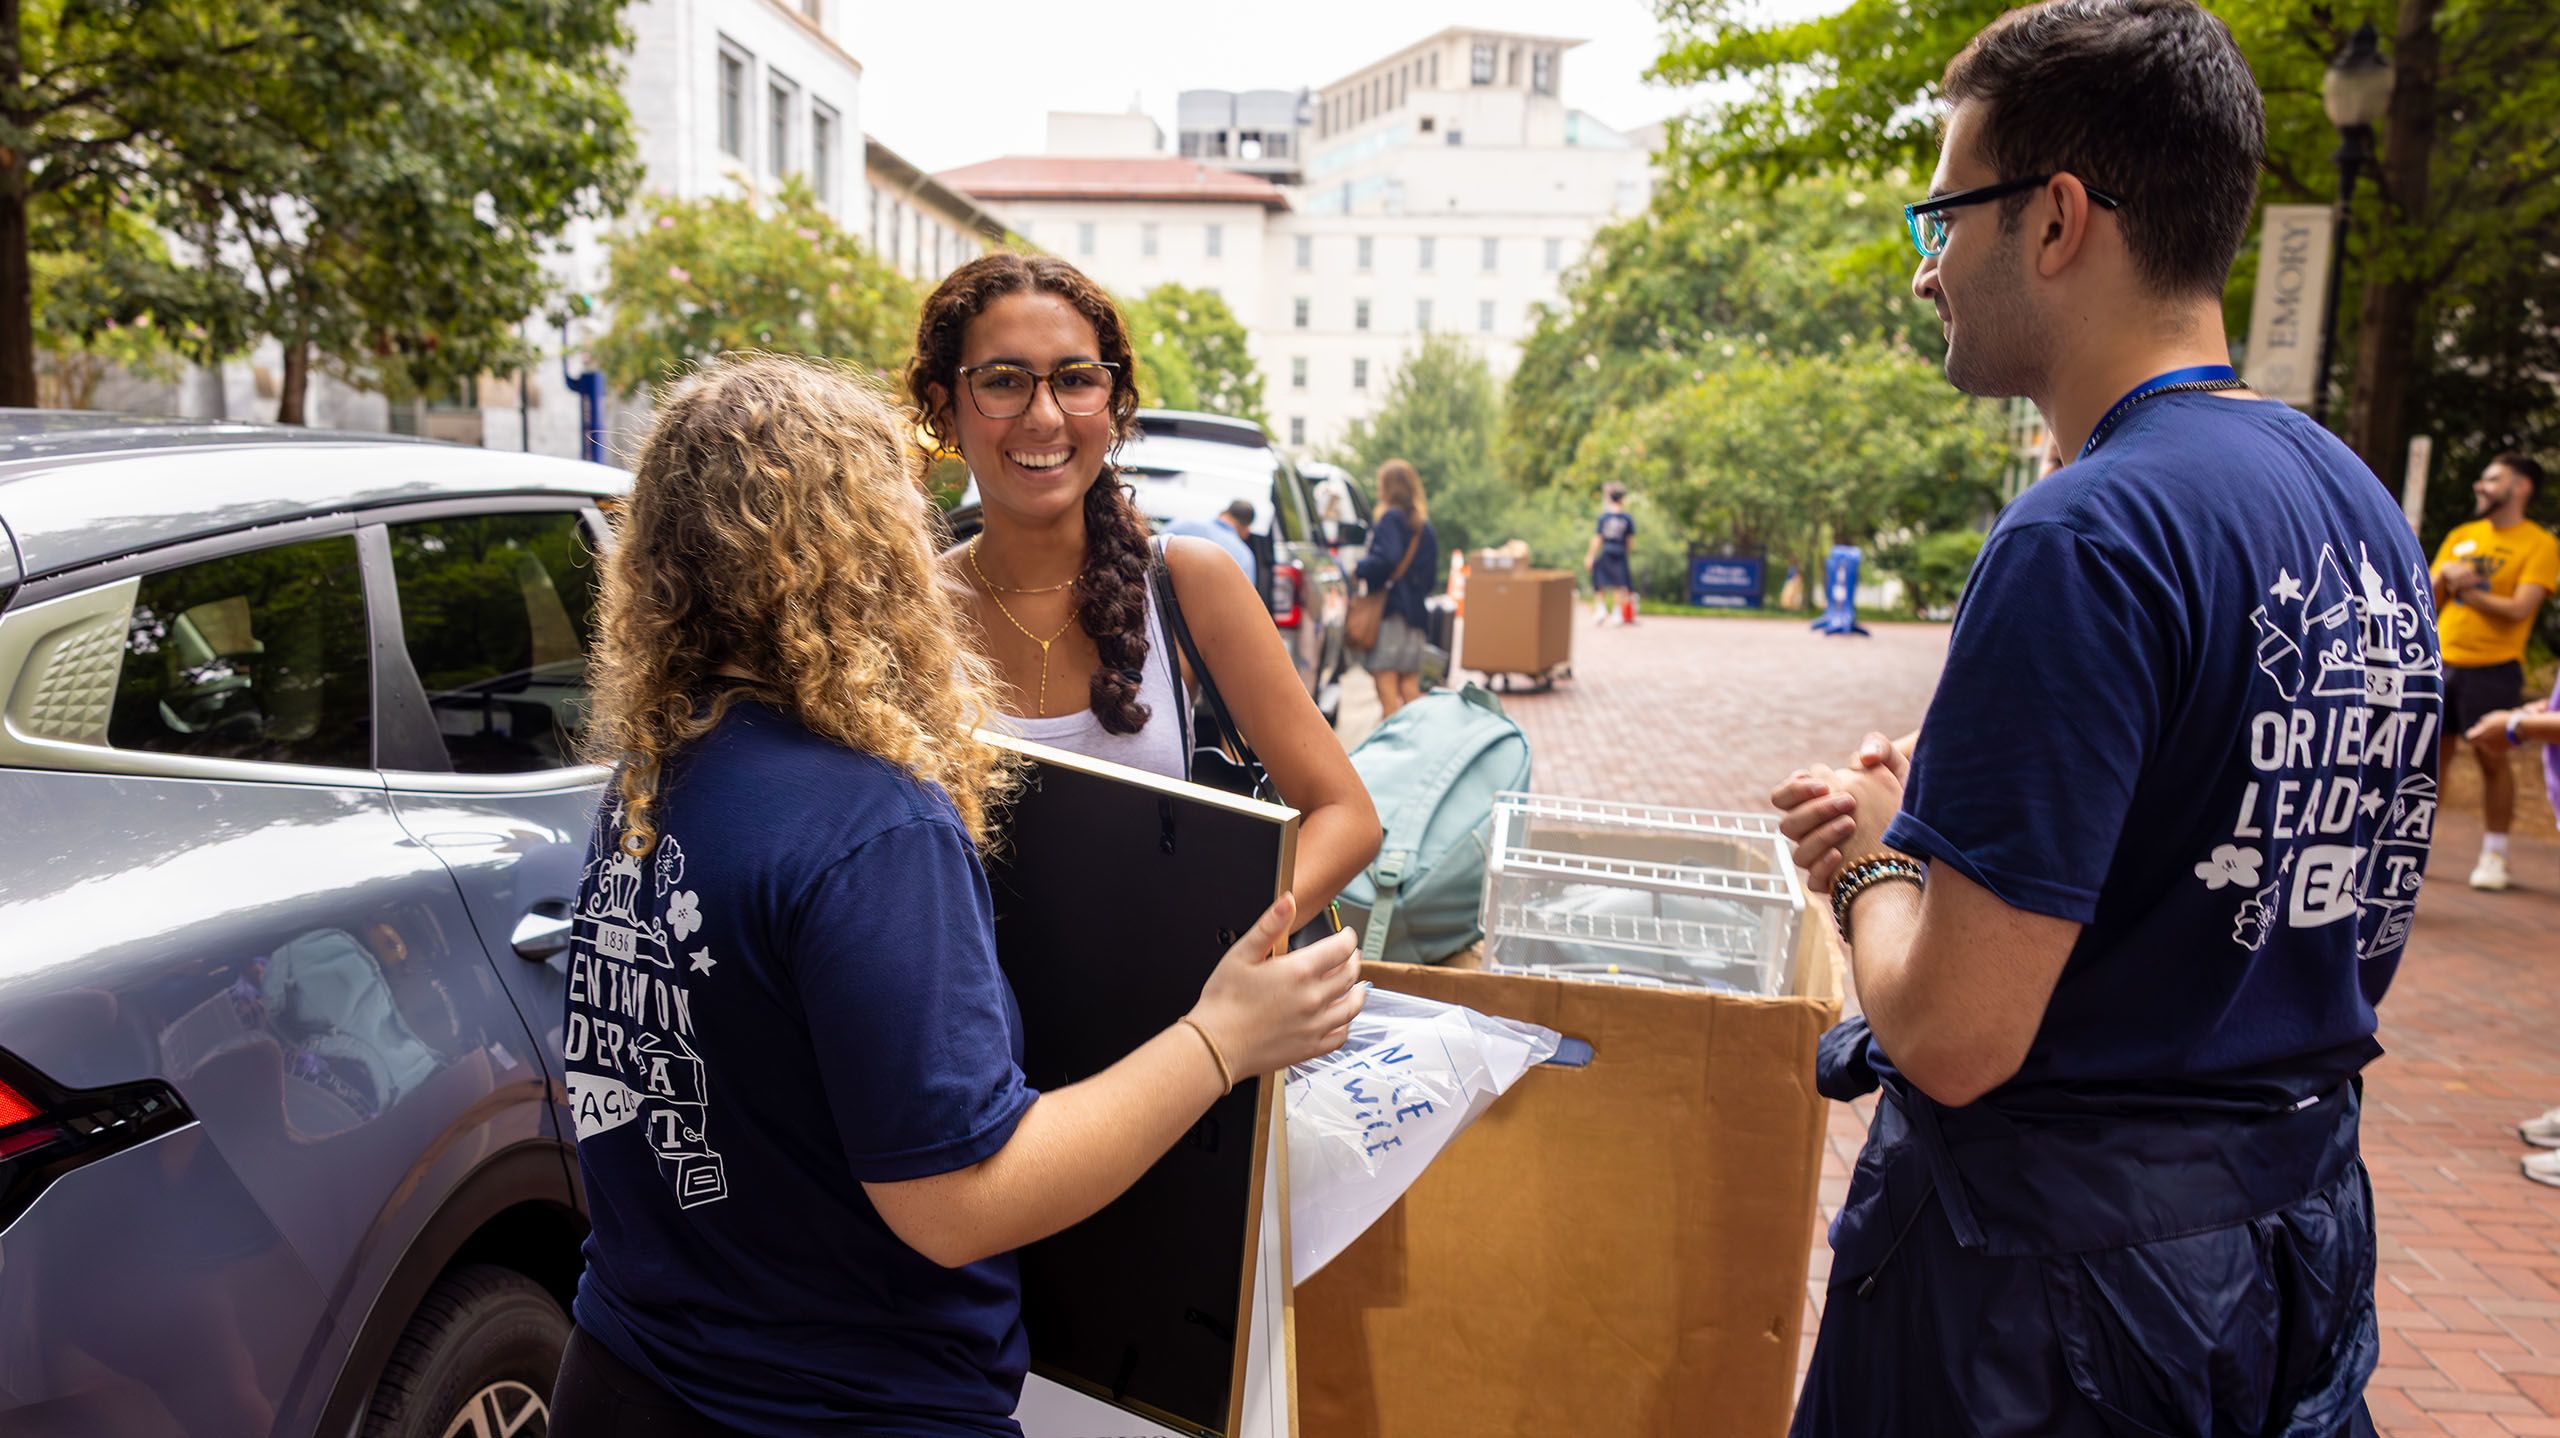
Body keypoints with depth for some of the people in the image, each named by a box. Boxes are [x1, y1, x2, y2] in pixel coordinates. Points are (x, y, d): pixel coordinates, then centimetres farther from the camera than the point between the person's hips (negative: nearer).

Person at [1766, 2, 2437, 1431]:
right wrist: (1946, 811, 6)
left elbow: (1952, 1035, -26)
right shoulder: (2363, 505, 3)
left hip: (2059, 1251, -8)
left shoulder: (2086, 540, -25)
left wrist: (1873, 856, -7)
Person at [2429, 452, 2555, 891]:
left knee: (2491, 757, -3)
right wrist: (2445, 576, -5)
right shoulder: (2460, 537, 15)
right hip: (2443, 661, 5)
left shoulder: (2539, 544, -2)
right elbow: (2429, 601, 15)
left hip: (2493, 668, -5)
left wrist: (2466, 590, -5)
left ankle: (2494, 855, 7)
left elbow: (2520, 607, -14)